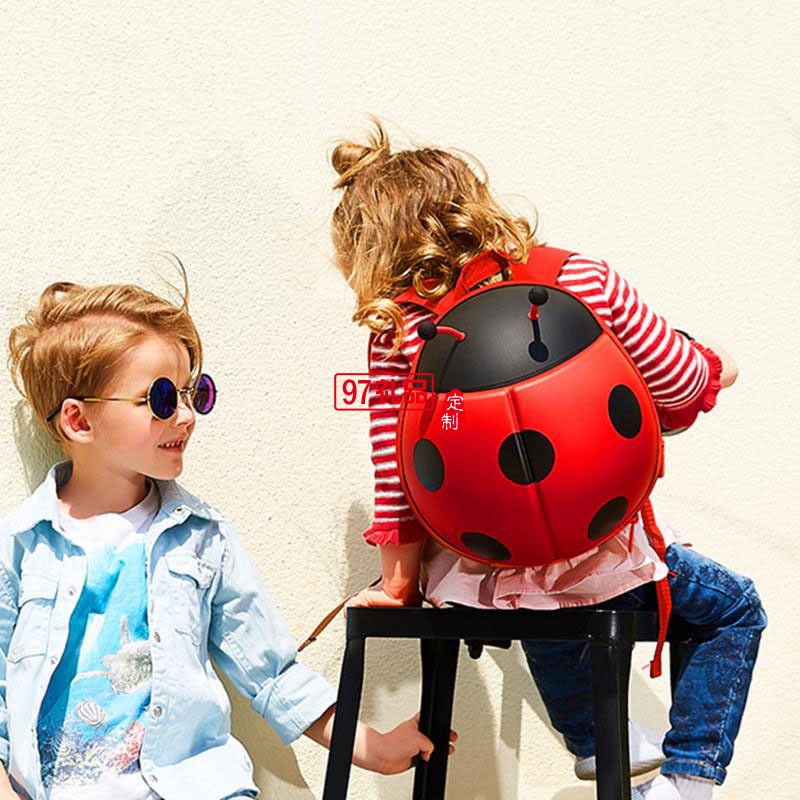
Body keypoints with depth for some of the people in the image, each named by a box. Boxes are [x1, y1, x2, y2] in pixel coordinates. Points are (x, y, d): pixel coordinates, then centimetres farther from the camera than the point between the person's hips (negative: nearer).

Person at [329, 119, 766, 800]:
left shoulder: (398, 333, -6)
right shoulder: (581, 281, -8)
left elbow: (396, 471, -4)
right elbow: (680, 386, -1)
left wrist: (399, 579, 9)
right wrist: (711, 367, 22)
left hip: (475, 568, 3)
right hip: (595, 551, -3)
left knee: (536, 590, 41)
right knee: (734, 610, 24)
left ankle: (590, 738, 56)